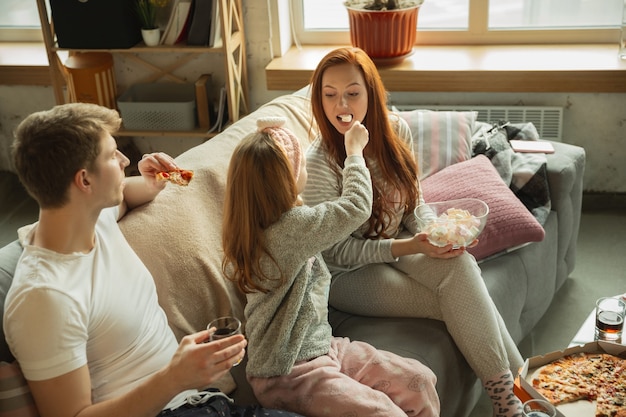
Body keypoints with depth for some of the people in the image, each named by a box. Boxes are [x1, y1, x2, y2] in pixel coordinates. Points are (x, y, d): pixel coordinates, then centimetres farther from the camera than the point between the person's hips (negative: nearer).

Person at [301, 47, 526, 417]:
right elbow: (339, 250, -17)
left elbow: (414, 199, 8)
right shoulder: (319, 164, -23)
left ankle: (512, 383, -16)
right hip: (348, 275, -5)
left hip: (396, 246, 5)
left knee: (460, 263, -25)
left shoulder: (395, 130, -7)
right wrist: (409, 247, -26)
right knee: (461, 303, -21)